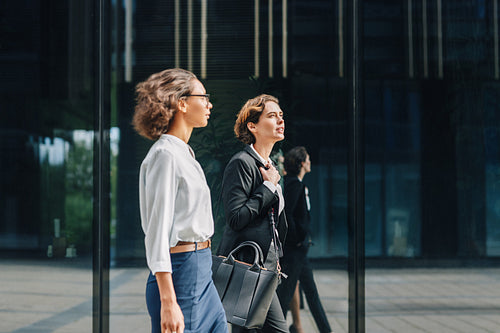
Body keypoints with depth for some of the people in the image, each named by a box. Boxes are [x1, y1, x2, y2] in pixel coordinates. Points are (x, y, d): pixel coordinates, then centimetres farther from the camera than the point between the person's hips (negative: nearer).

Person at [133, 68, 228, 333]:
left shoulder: (184, 153, 16)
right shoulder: (165, 154, -13)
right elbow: (157, 231, -18)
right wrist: (168, 301, -23)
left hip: (201, 273, 9)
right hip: (181, 273, -9)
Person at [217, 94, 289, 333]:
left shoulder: (268, 167, 18)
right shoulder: (241, 163, -11)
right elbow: (236, 218, -19)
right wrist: (269, 186, -12)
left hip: (263, 266, 9)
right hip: (247, 266, -9)